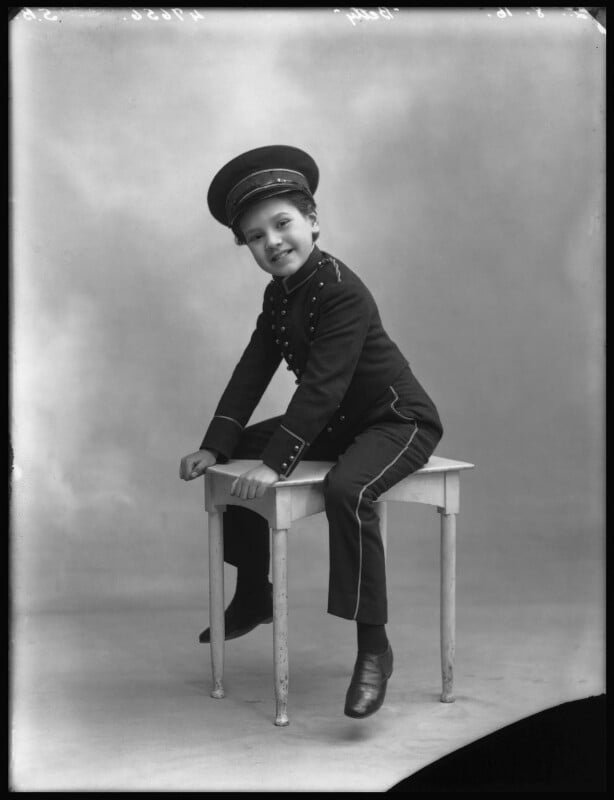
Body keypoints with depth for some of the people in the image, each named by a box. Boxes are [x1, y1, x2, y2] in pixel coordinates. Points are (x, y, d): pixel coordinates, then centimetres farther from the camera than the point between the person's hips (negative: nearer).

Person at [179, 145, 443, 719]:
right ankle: (253, 597, 27)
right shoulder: (278, 294, 4)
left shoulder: (342, 292, -24)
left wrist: (276, 462, -36)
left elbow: (322, 385, -31)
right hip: (338, 422, 10)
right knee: (233, 461, 12)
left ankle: (373, 649, -27)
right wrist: (214, 446, -8)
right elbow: (252, 371, 2)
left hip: (399, 421, -9)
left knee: (346, 490, -38)